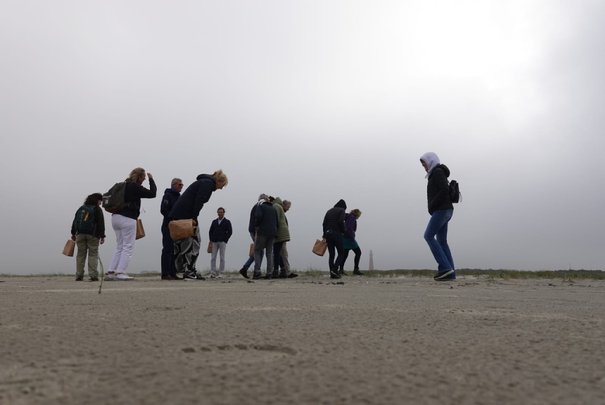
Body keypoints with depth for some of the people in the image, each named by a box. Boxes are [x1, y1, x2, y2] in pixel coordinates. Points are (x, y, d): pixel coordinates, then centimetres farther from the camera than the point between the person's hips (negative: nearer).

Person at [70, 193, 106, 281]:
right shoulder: (97, 209, -1)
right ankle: (93, 275, -10)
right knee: (93, 254, -2)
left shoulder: (81, 208, 15)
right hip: (92, 235, -4)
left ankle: (79, 275, 6)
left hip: (80, 234, 4)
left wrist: (73, 233, 19)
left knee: (80, 254, 8)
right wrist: (102, 236, -4)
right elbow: (101, 223, -6)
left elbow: (75, 221, 14)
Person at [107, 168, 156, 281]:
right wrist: (151, 179, 7)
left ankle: (111, 272, 8)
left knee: (119, 247, 13)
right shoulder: (135, 187, -8)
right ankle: (120, 272, -10)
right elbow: (152, 193, -5)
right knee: (128, 247, -3)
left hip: (115, 217, 8)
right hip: (127, 219, -8)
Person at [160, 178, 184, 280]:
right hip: (168, 227, -8)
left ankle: (173, 273, 11)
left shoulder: (179, 196, 20)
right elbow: (163, 210, -15)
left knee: (175, 251, 7)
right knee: (168, 250, -8)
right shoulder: (168, 195, -6)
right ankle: (165, 274, -8)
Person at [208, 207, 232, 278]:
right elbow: (210, 231, 17)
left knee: (222, 258, -3)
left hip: (222, 242, -3)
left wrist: (225, 240, -7)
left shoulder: (227, 222, 6)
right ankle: (213, 273, 1)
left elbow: (230, 232, 0)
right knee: (213, 258, -1)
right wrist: (211, 240, 5)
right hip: (214, 242, 3)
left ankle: (220, 273, -1)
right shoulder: (214, 222, 15)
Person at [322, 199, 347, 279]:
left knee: (331, 254, 8)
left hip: (328, 233, 6)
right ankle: (335, 269, -16)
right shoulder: (341, 210, 1)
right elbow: (341, 222, -16)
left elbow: (324, 224, 12)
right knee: (340, 253, 3)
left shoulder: (329, 211, 19)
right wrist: (343, 231, -1)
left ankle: (332, 273, 3)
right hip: (337, 234, -6)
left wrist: (324, 236, 14)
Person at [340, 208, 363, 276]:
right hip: (349, 238, -9)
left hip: (344, 238, 9)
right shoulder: (352, 218, -8)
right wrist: (352, 237, -20)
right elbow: (349, 228, -21)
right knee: (358, 252, -2)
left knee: (345, 254, 9)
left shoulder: (348, 218, 19)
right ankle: (356, 269, -4)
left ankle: (341, 270, 7)